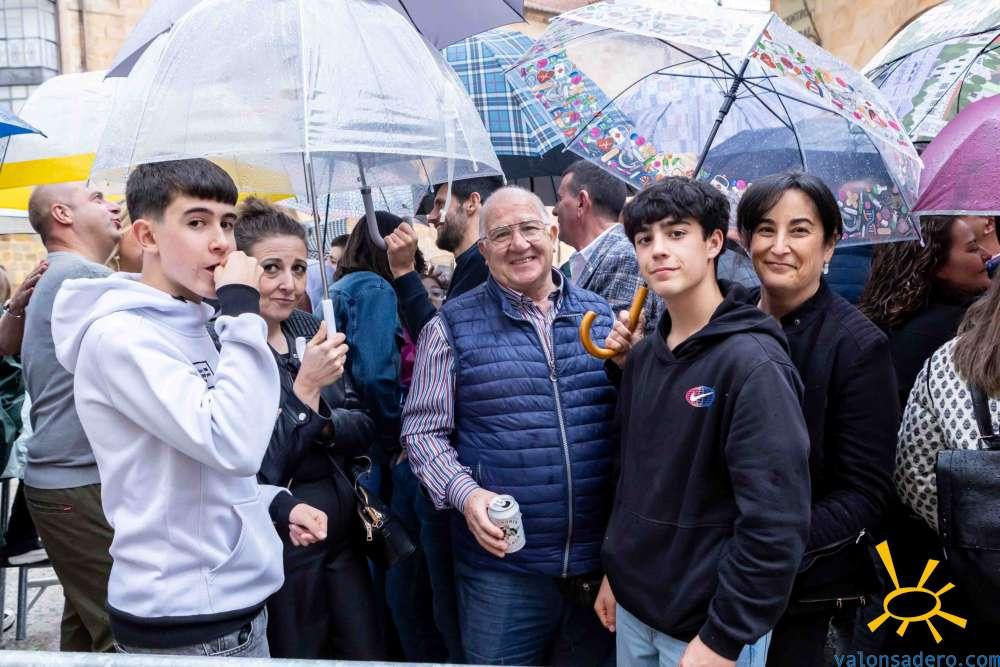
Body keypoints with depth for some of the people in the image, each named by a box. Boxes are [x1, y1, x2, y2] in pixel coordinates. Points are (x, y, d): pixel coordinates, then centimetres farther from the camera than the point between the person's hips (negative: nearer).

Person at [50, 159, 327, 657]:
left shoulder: (190, 326, 9)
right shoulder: (118, 335, -17)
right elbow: (234, 444, -28)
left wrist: (275, 504, 4)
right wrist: (243, 312, -23)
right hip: (183, 622, -8)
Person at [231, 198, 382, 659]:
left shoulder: (310, 328, 3)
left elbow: (364, 427, 5)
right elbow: (254, 469, -20)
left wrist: (325, 427, -16)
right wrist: (307, 385, -26)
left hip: (344, 530, 6)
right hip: (276, 540, -6)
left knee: (366, 654, 18)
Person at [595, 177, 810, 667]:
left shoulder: (754, 364, -19)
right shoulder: (642, 357, 3)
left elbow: (777, 523, -21)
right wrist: (616, 571, 15)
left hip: (708, 624, -6)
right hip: (633, 608, 7)